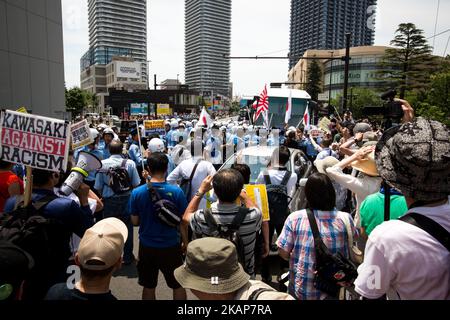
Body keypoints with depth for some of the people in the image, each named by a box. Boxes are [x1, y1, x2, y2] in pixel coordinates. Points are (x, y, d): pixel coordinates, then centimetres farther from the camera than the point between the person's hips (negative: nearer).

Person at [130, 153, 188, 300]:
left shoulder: (137, 193, -12)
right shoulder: (176, 191, -16)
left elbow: (135, 221, -2)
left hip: (147, 247, 2)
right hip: (171, 246, -1)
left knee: (148, 287, 20)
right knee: (178, 285, 18)